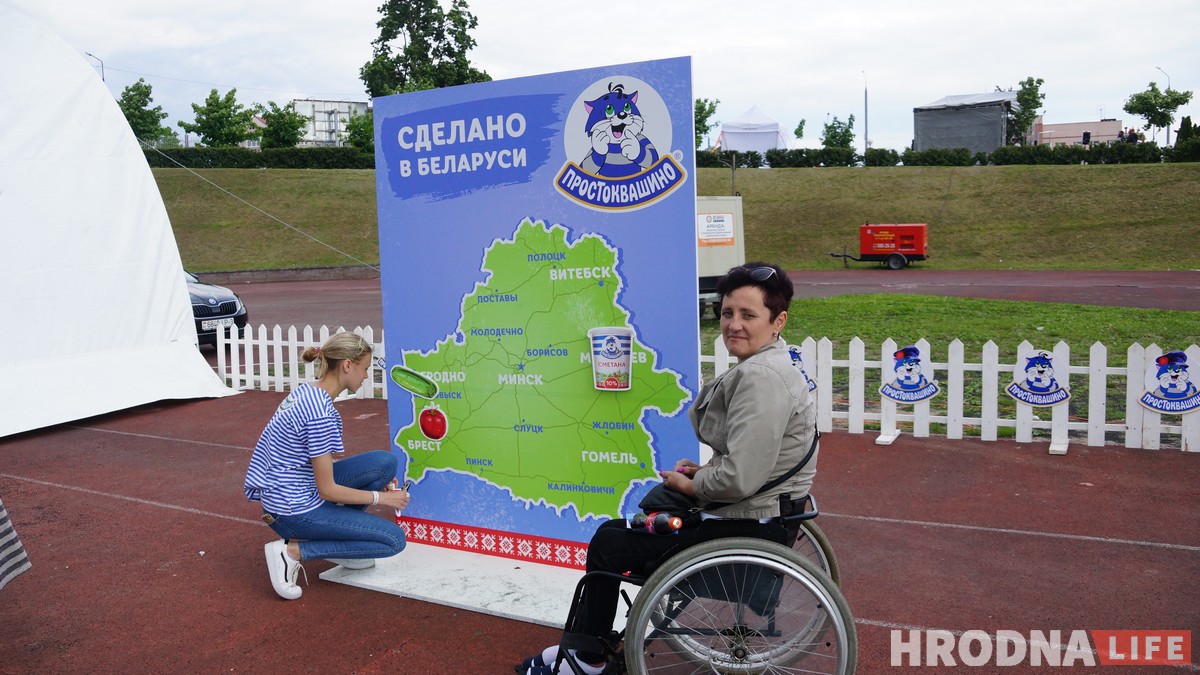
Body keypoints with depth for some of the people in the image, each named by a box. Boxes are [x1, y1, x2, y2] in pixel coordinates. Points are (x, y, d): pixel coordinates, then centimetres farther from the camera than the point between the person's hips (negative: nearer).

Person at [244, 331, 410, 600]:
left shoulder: (306, 391, 3)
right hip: (295, 512, -9)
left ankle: (342, 537, 12)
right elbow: (328, 490, -19)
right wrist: (381, 497, -7)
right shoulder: (321, 413, -26)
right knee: (394, 540, -5)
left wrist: (375, 479, 13)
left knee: (385, 461, 1)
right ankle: (293, 550, -4)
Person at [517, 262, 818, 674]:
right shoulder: (766, 365, 8)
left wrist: (692, 485, -12)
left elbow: (740, 479, -31)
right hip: (757, 509, 10)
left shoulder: (761, 377, -25)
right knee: (620, 530, 17)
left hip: (748, 526, -10)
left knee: (608, 544, 0)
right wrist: (705, 470, 2)